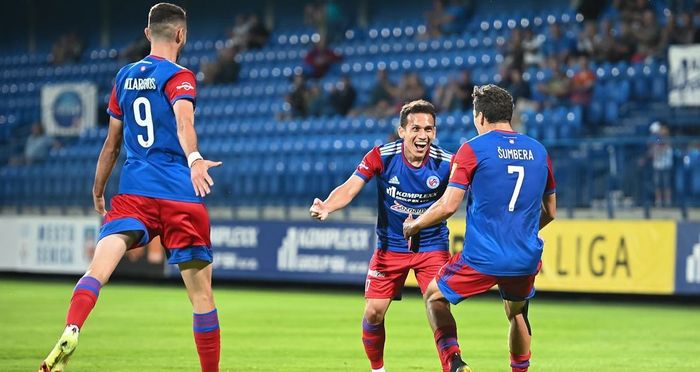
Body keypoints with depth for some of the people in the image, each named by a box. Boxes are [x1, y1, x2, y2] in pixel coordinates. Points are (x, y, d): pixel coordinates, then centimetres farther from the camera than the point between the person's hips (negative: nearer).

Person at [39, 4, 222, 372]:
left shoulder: (125, 77, 16)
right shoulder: (179, 77, -1)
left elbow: (112, 141, 23)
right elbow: (183, 118, -23)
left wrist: (98, 190, 34)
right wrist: (194, 159, -40)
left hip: (133, 191, 4)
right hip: (180, 194, -3)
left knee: (99, 266, -15)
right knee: (201, 293, 6)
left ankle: (70, 333, -43)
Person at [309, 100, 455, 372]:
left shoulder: (446, 163, -17)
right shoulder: (381, 156, -17)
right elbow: (350, 188, -24)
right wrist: (325, 207, -43)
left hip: (432, 245, -1)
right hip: (390, 246, 1)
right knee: (373, 313, 0)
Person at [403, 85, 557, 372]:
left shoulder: (472, 149, -6)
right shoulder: (538, 151, 8)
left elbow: (448, 206, -10)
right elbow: (549, 212, 17)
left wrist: (414, 225, 8)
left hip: (481, 258, -4)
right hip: (526, 259, 4)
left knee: (435, 297, 17)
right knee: (517, 314, 30)